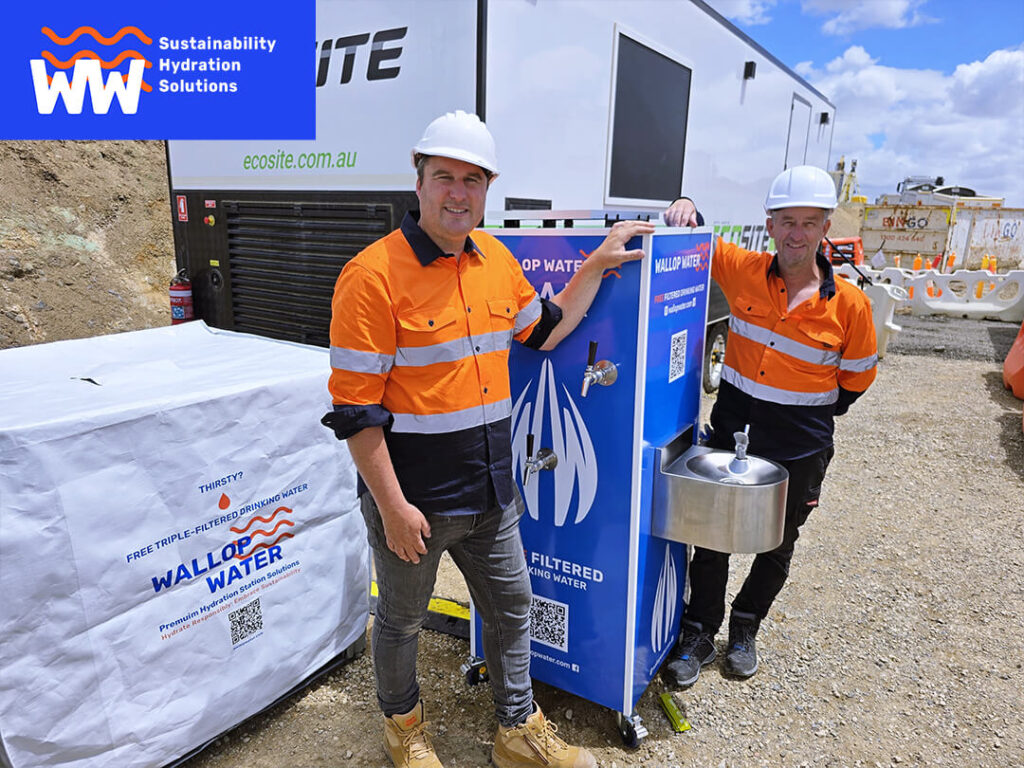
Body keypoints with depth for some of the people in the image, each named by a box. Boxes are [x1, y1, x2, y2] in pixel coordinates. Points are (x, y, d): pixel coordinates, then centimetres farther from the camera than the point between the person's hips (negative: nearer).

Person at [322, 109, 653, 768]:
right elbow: (355, 408, -18)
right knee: (402, 621, 19)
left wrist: (597, 265, 10)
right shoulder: (374, 275, -18)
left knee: (512, 605, 20)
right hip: (412, 497, -6)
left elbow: (544, 330, 17)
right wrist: (392, 506, -17)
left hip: (491, 490, 6)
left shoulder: (495, 258, 3)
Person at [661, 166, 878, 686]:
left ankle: (744, 629, 42)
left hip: (800, 452, 0)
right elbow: (691, 238, 3)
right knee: (711, 539, 8)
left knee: (777, 549, 18)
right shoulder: (743, 271, -8)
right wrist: (686, 209, -18)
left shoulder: (849, 305, -11)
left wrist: (815, 417, 7)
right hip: (731, 434, 0)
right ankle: (699, 634, 29)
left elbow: (858, 375, 3)